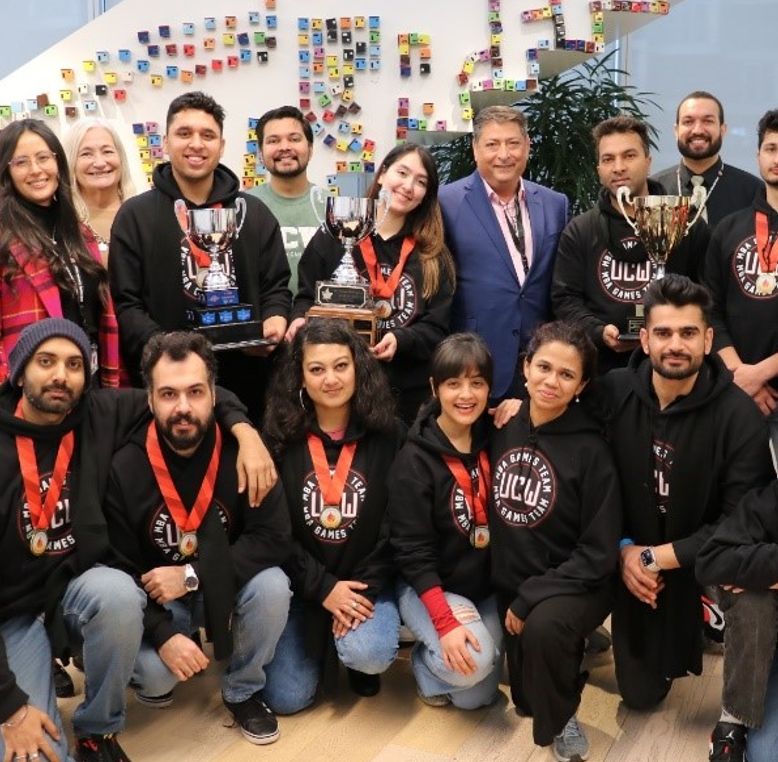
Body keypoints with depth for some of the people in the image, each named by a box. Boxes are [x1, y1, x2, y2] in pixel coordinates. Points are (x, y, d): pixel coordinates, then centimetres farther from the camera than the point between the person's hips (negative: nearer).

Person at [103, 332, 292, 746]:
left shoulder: (241, 452, -17)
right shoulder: (124, 468, -16)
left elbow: (274, 538, -20)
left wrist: (192, 576, -28)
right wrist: (163, 634, -24)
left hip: (227, 586, 1)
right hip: (156, 599, -1)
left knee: (272, 586, -29)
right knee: (155, 673, -27)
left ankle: (242, 690, -1)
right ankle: (152, 674, 15)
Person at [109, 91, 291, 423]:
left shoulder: (253, 212, 13)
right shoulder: (136, 215, 3)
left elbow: (276, 285, 15)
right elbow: (125, 302, -2)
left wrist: (275, 320, -7)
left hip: (244, 378, 3)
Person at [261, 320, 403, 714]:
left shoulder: (388, 435, -4)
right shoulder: (279, 438, -5)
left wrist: (365, 589, -14)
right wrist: (323, 588, -14)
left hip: (366, 582, 0)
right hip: (300, 585, 1)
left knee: (369, 654, -28)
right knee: (285, 698, -8)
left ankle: (356, 655, 11)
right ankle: (318, 646, 25)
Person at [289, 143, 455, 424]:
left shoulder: (432, 256, 6)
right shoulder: (334, 236, 2)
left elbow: (436, 329, 2)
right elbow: (307, 296, 8)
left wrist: (401, 341, -17)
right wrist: (301, 319, -13)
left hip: (408, 392, 2)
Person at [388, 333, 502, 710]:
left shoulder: (494, 441, -1)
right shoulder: (414, 459, -16)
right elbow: (412, 551, -18)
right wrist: (445, 622, -26)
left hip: (489, 586, 4)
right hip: (429, 587, -4)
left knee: (474, 696, -8)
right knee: (471, 663, -27)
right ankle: (426, 660, 5)